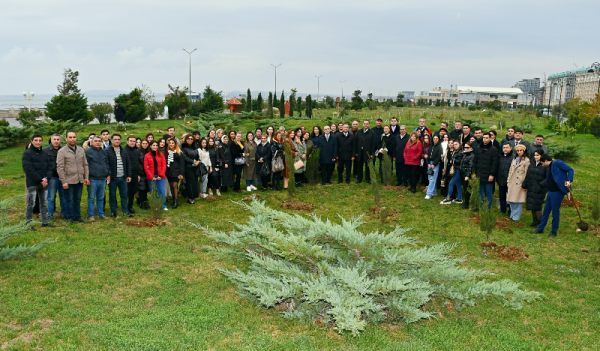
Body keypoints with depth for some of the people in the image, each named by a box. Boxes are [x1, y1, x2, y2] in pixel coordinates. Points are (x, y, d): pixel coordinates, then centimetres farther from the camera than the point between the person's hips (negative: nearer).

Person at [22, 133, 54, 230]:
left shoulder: (44, 154, 14)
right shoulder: (27, 153, -5)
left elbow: (49, 167, 10)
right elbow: (29, 169, -13)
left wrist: (47, 178, -9)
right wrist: (40, 180, -16)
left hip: (44, 183, 6)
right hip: (32, 183, -6)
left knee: (44, 203, 11)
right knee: (31, 204, -3)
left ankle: (45, 222, 19)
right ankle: (29, 224, 3)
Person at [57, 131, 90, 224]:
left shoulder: (81, 150, 11)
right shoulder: (62, 151, -4)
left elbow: (85, 164, 15)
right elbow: (60, 168, -7)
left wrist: (86, 177, 6)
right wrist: (64, 181, -12)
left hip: (80, 180, 5)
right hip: (69, 181, -4)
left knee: (77, 200, 12)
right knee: (69, 200, 3)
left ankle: (77, 217, 21)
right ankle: (70, 217, 14)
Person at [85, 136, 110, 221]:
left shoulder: (103, 152, 16)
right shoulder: (88, 152, -2)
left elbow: (107, 164, 23)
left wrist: (108, 174, 16)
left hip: (103, 179, 5)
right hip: (92, 179, -5)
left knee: (101, 198, 12)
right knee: (91, 198, 0)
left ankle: (100, 214, 20)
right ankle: (90, 215, 6)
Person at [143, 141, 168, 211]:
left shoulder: (161, 154, 7)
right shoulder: (147, 156, 3)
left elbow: (164, 165, 4)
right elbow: (146, 167, 0)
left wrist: (161, 175, -6)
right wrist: (151, 177, -7)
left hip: (160, 177, 1)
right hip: (151, 177, 0)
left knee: (162, 191, -4)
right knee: (153, 192, 4)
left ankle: (164, 206, 5)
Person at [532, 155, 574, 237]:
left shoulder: (557, 163, -7)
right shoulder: (549, 169, 17)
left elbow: (570, 170, -12)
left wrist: (569, 181, -24)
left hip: (558, 192, -9)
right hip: (550, 192, 9)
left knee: (555, 211, 0)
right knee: (546, 211, 15)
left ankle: (554, 232, 13)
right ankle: (540, 229, 26)